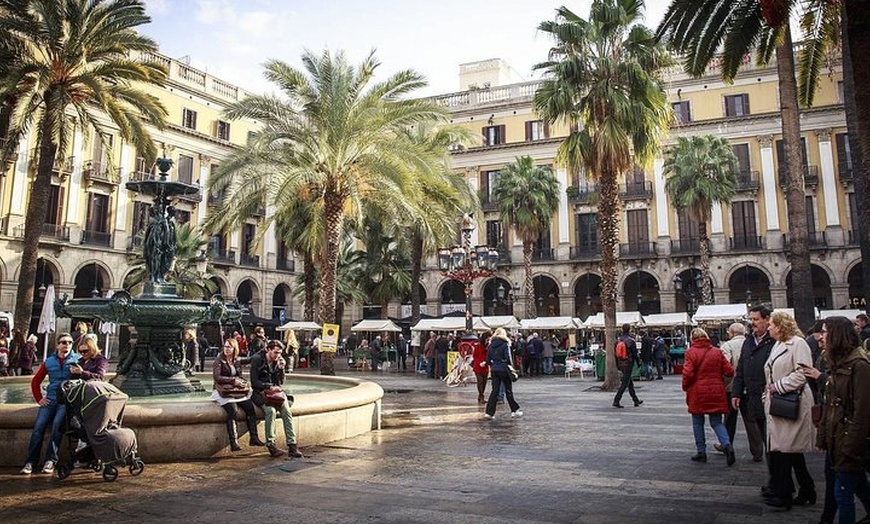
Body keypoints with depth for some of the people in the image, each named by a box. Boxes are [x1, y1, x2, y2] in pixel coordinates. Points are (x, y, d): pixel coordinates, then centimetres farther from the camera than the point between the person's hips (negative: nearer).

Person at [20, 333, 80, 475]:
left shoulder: (76, 360, 4)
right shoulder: (49, 362, 12)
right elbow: (35, 381, 20)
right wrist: (39, 398, 11)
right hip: (50, 400, 3)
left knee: (57, 424, -24)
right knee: (39, 426, -14)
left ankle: (50, 460, -19)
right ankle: (31, 461, -9)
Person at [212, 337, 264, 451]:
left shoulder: (236, 361, 14)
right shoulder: (218, 361, -3)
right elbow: (217, 377, -16)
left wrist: (243, 383, -6)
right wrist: (234, 380, -22)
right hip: (223, 391, -5)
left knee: (250, 407, -16)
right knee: (232, 411, -29)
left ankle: (253, 437, -10)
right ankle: (233, 443, -28)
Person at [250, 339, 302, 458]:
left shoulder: (278, 361, 9)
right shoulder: (257, 359, -5)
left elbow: (281, 382, 10)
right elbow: (254, 382, -9)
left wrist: (281, 369, -6)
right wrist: (269, 386, -19)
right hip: (260, 393, -4)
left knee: (287, 411, -23)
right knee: (271, 410, -33)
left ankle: (292, 445, -24)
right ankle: (270, 444, -23)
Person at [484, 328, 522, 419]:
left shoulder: (491, 345, 5)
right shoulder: (505, 345, -9)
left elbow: (488, 360, 6)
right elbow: (508, 358, -12)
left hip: (494, 370, 4)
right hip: (504, 370, -4)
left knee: (494, 391, 6)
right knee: (508, 391, 9)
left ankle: (489, 412, -1)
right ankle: (514, 411, 20)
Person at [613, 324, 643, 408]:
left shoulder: (617, 340, 4)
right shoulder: (631, 341, -15)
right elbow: (635, 354, -12)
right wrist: (638, 362, 2)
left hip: (621, 365, 7)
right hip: (628, 364, -7)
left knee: (630, 382, 17)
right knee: (625, 383, -4)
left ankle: (636, 400, 25)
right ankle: (616, 401, -9)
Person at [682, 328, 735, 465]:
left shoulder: (691, 352, -10)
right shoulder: (717, 351, 2)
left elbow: (688, 373, -16)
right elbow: (729, 371, 0)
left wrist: (685, 387, 1)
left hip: (697, 393, -3)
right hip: (716, 392, 3)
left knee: (698, 422, 10)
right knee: (717, 422, 10)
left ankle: (701, 452, 13)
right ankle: (727, 445, -13)